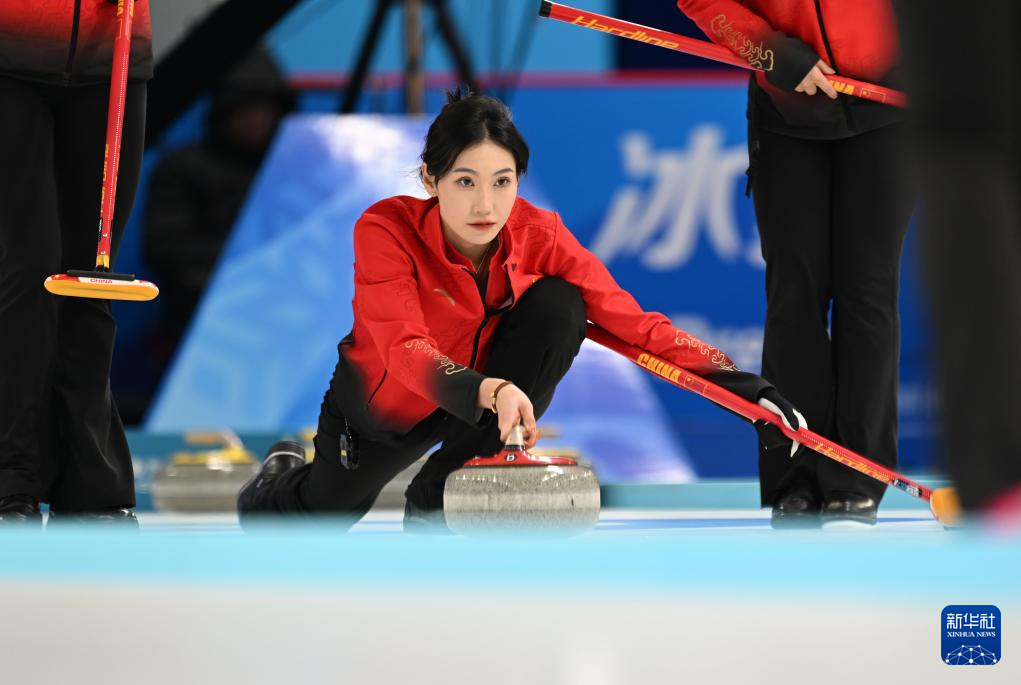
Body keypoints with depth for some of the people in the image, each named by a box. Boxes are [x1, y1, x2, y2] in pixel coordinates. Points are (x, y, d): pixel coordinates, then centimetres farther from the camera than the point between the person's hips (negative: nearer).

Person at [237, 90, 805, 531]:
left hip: (488, 380, 2)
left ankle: (438, 499, -15)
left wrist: (744, 388, -41)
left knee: (558, 306, -26)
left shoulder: (539, 237, -26)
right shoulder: (386, 231, -33)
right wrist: (488, 392, -65)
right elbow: (406, 351, -45)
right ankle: (285, 479, 54)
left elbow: (632, 323, -28)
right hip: (384, 399, -1)